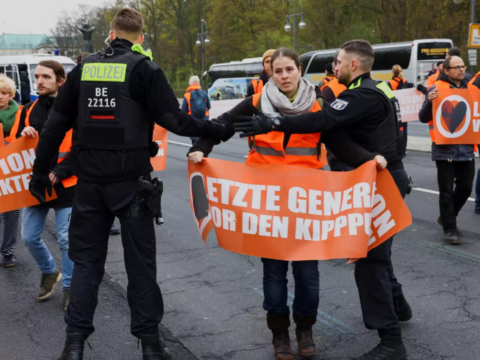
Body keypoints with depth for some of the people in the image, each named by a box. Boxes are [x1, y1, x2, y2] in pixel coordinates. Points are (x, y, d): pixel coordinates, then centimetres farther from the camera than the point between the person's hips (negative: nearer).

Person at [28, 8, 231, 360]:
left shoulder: (84, 68, 7)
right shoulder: (145, 69, -5)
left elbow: (55, 125, 8)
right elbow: (174, 120, -11)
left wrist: (40, 171, 15)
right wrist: (219, 129, 2)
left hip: (89, 181, 3)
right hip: (131, 181, -3)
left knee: (87, 259, 12)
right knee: (140, 261, 8)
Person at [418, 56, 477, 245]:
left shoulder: (471, 89, 11)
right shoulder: (436, 89, -5)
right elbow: (423, 118, -5)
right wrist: (429, 101, -23)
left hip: (466, 149, 5)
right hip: (445, 149, -5)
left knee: (465, 188, 12)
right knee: (447, 191, 0)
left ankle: (446, 217, 33)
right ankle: (450, 229, 11)